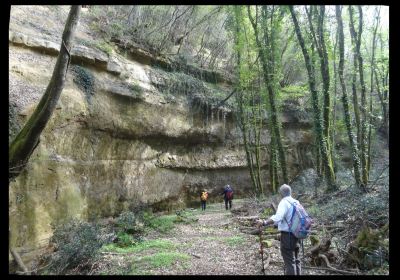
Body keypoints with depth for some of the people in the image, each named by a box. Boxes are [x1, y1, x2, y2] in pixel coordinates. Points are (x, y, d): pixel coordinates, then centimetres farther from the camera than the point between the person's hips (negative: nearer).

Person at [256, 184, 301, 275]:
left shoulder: (284, 202, -16)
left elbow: (278, 217, -31)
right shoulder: (296, 202, 8)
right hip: (296, 234, 8)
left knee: (289, 262, -2)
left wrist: (264, 222, -39)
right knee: (296, 260, 19)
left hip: (287, 235, -8)